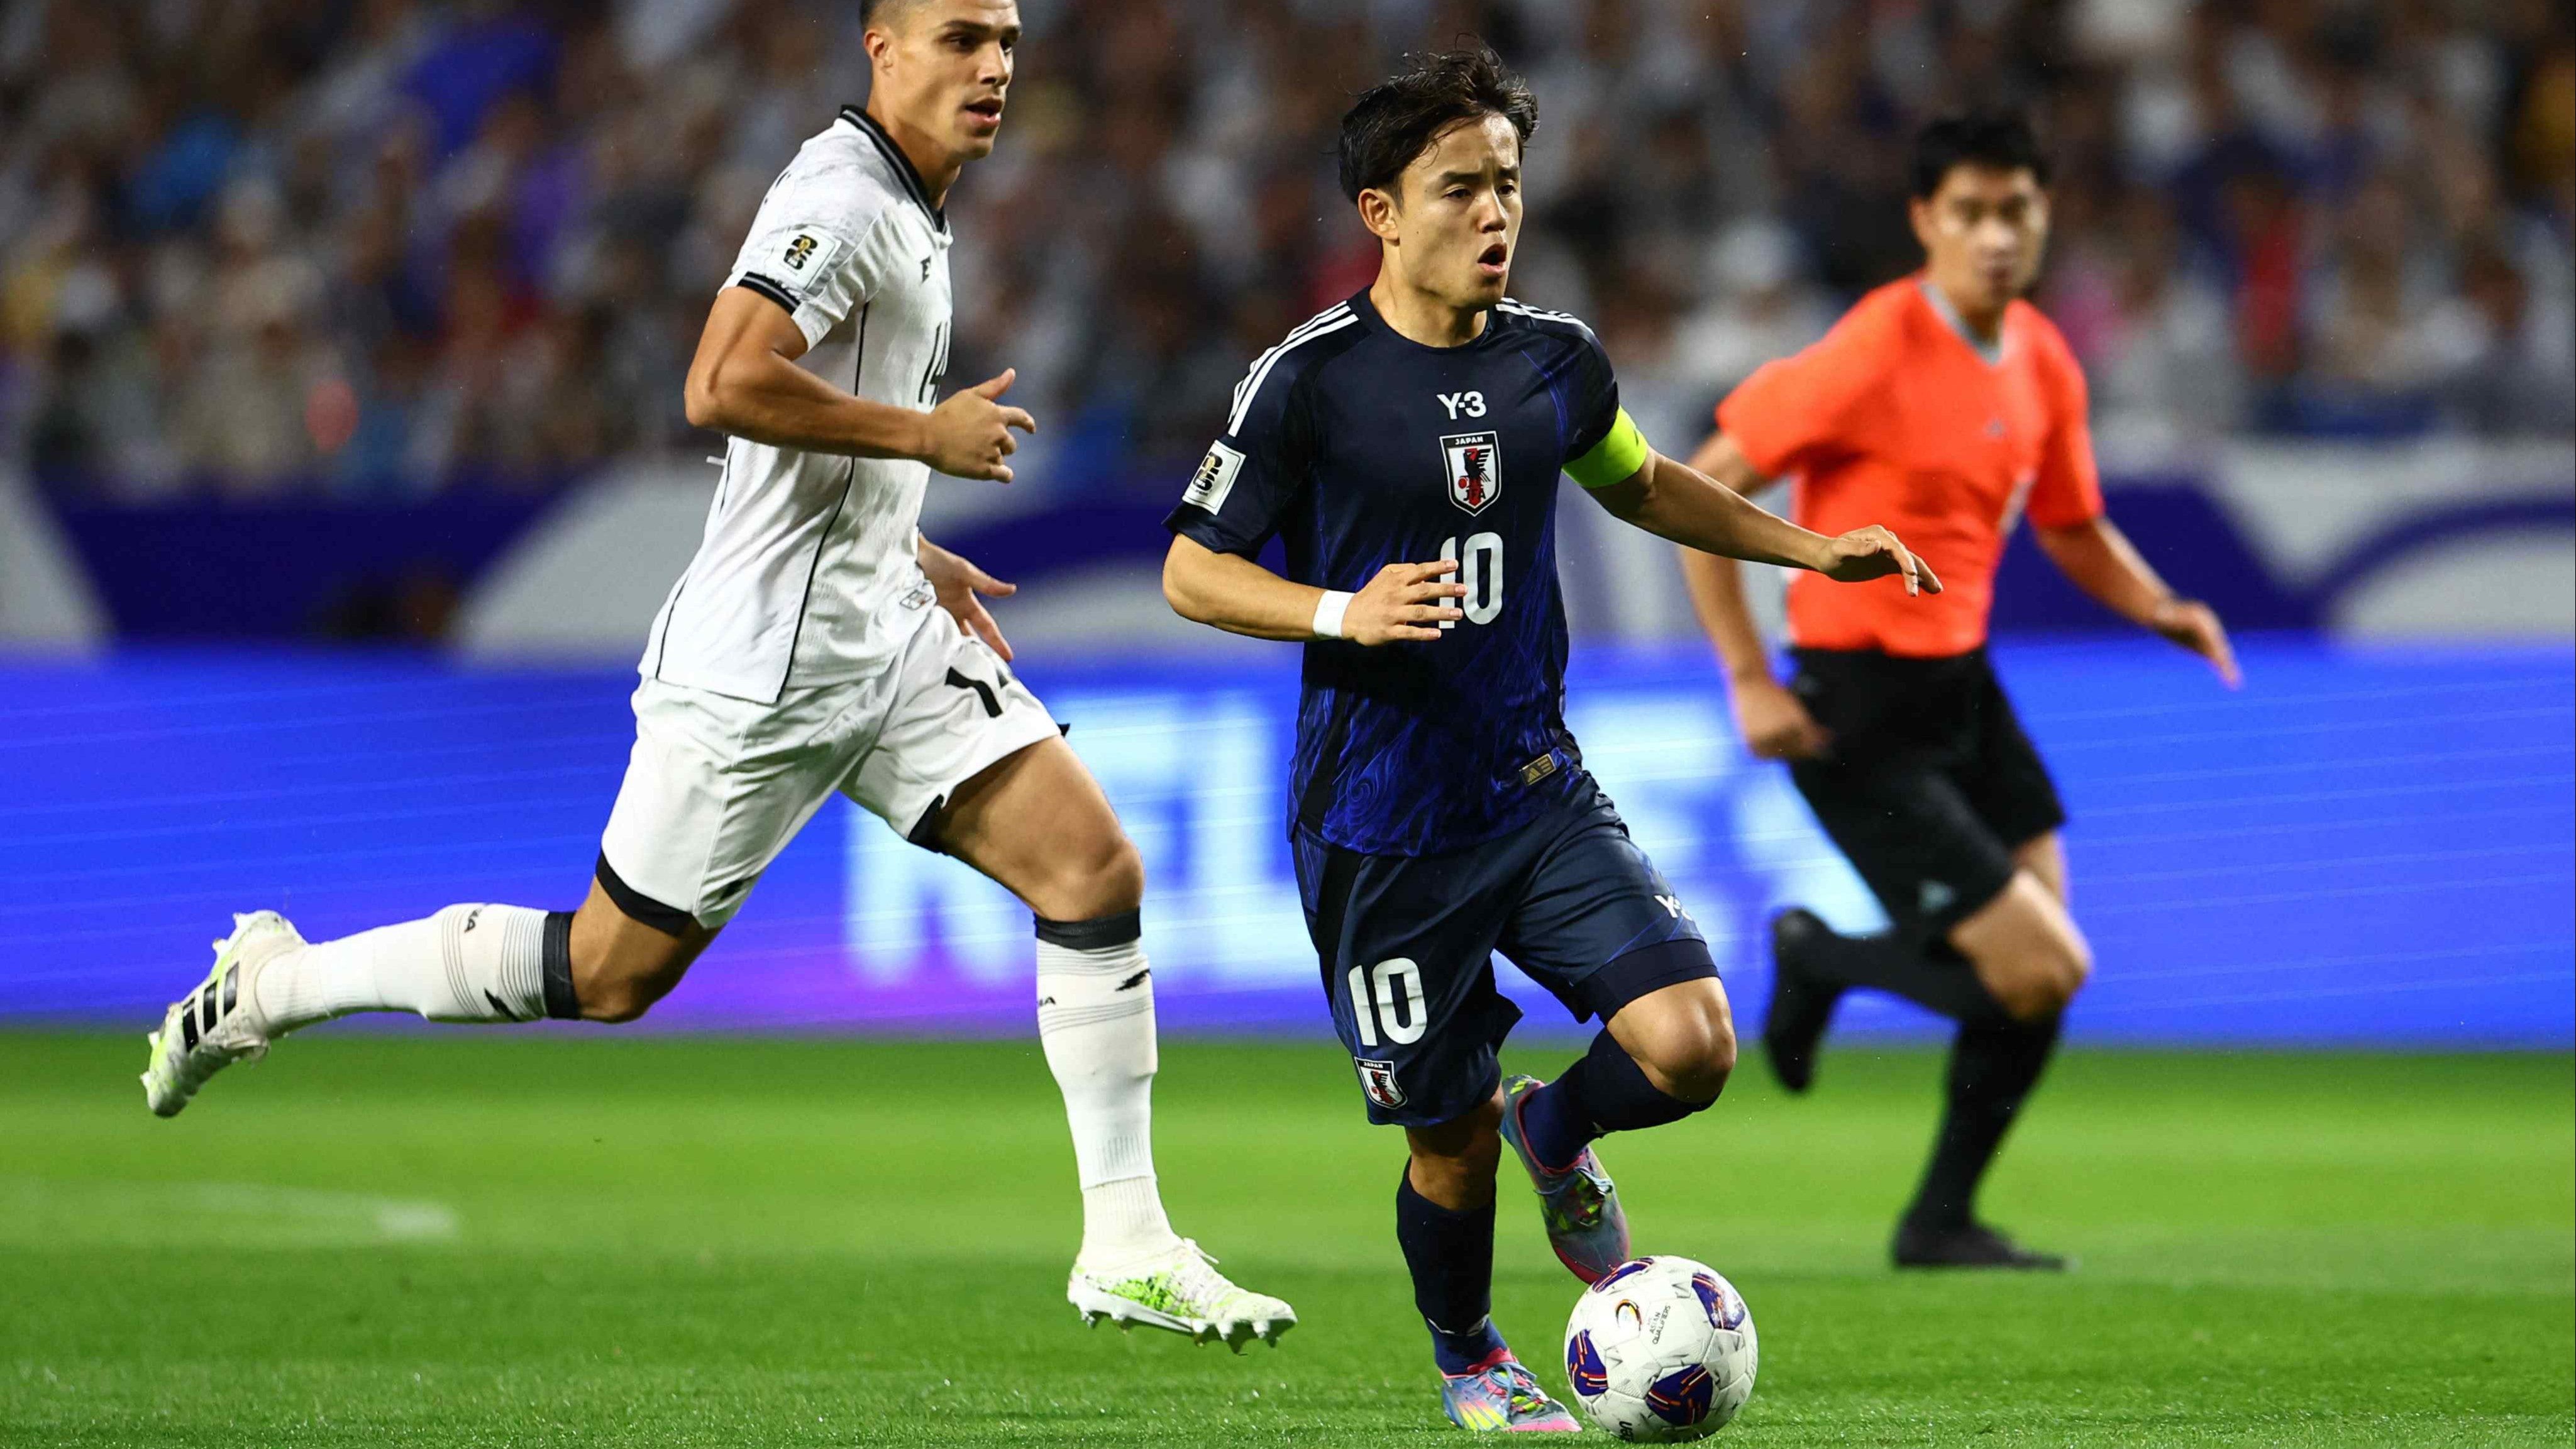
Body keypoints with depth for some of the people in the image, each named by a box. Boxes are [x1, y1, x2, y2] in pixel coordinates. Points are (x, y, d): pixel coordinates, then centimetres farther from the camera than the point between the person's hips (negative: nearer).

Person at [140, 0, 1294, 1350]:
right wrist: (925, 435, -20)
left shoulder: (904, 211, 15)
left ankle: (1126, 1249, -2)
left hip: (881, 634, 9)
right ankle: (276, 983, 20)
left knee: (1094, 868, -4)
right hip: (763, 669, -9)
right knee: (609, 970, 2)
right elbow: (724, 388, -30)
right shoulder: (841, 197, -16)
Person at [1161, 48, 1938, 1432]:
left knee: (1689, 1045, -14)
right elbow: (1192, 573, -7)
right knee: (1451, 1133, 2)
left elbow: (1642, 484, 24)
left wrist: (1813, 548, 19)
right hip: (1383, 832, -4)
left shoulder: (1553, 360, 4)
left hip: (1540, 795, 4)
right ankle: (1468, 1362, 32)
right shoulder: (1309, 381, -11)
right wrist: (1345, 613, -23)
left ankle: (1557, 1132, 21)